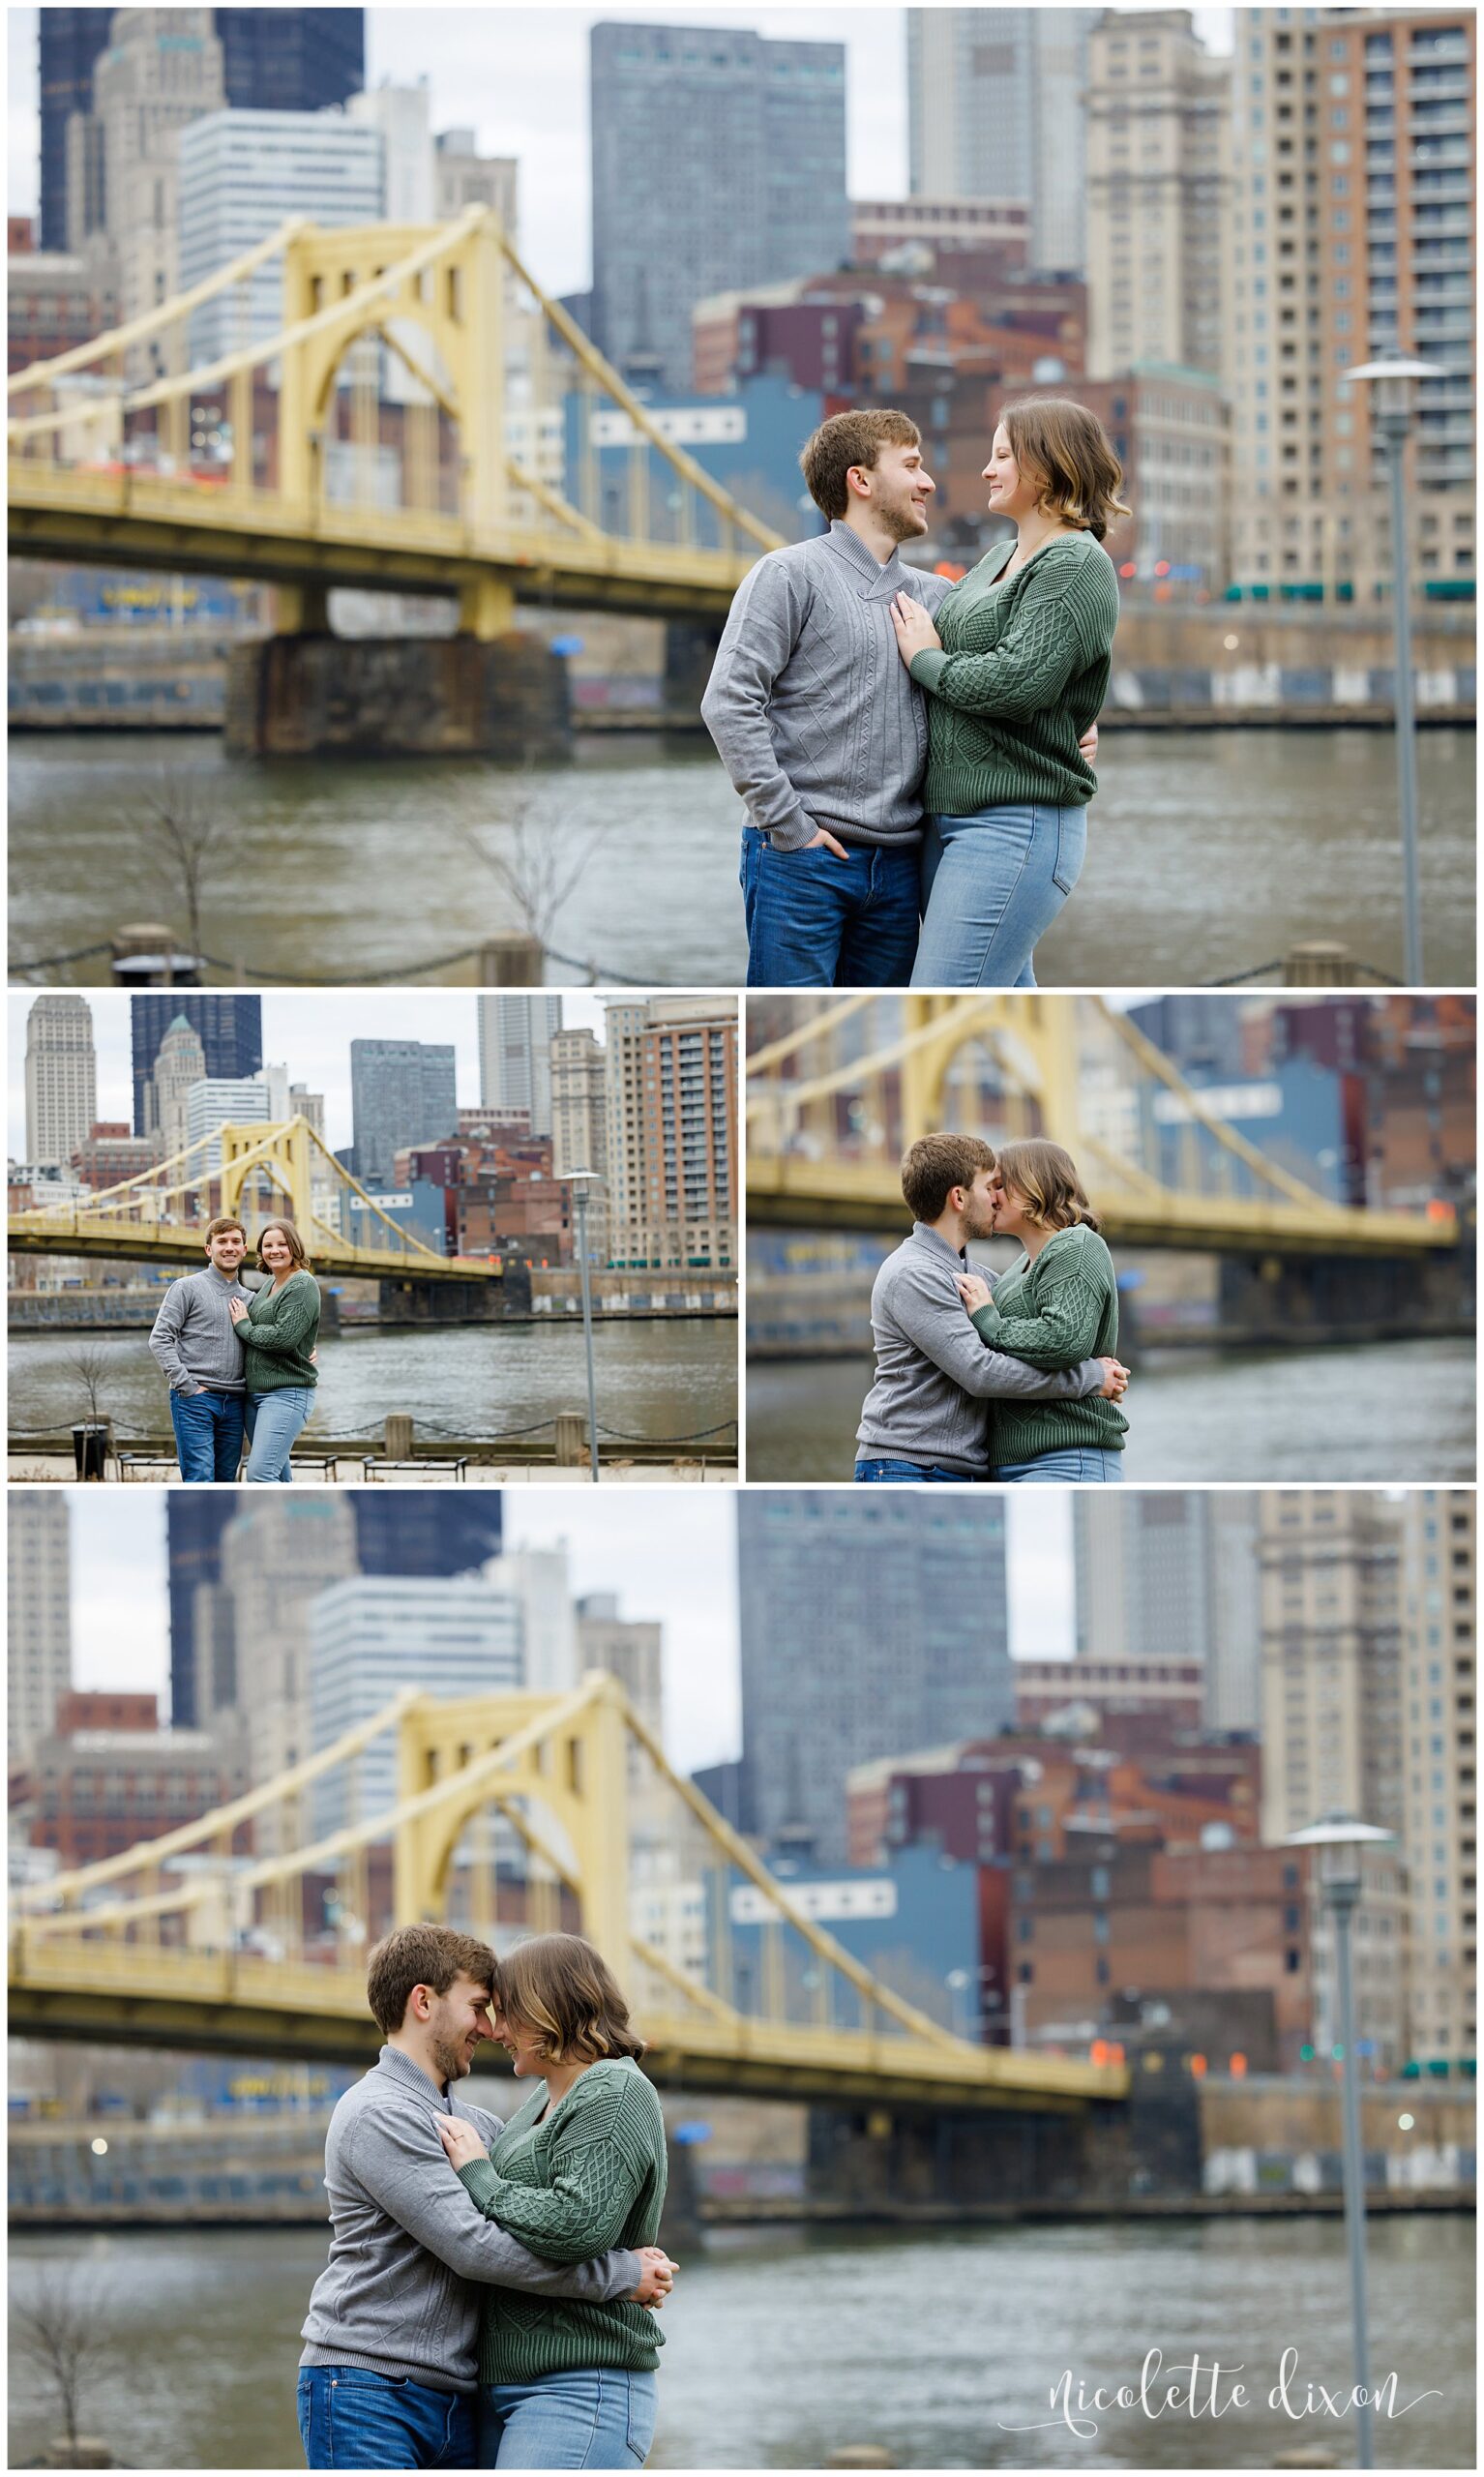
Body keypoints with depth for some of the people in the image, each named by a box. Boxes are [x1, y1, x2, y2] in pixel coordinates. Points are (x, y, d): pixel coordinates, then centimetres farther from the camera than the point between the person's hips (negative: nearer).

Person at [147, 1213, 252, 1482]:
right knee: (200, 1479, -14)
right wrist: (186, 1386, -13)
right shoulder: (187, 1288, 1)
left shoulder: (248, 1300, 18)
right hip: (195, 1400, -6)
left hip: (234, 1404, 6)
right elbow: (160, 1339, -5)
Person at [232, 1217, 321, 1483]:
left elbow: (284, 1337, -21)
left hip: (286, 1394, -9)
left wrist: (243, 1326, -7)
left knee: (260, 1474, -20)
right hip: (256, 1395, 9)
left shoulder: (303, 1286, -10)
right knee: (277, 1479, 12)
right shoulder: (269, 1286, 16)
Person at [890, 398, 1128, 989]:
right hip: (952, 820, 10)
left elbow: (1017, 683, -21)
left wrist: (924, 658, -7)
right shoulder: (1001, 557, 18)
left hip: (1015, 824, -10)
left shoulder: (1077, 565, -10)